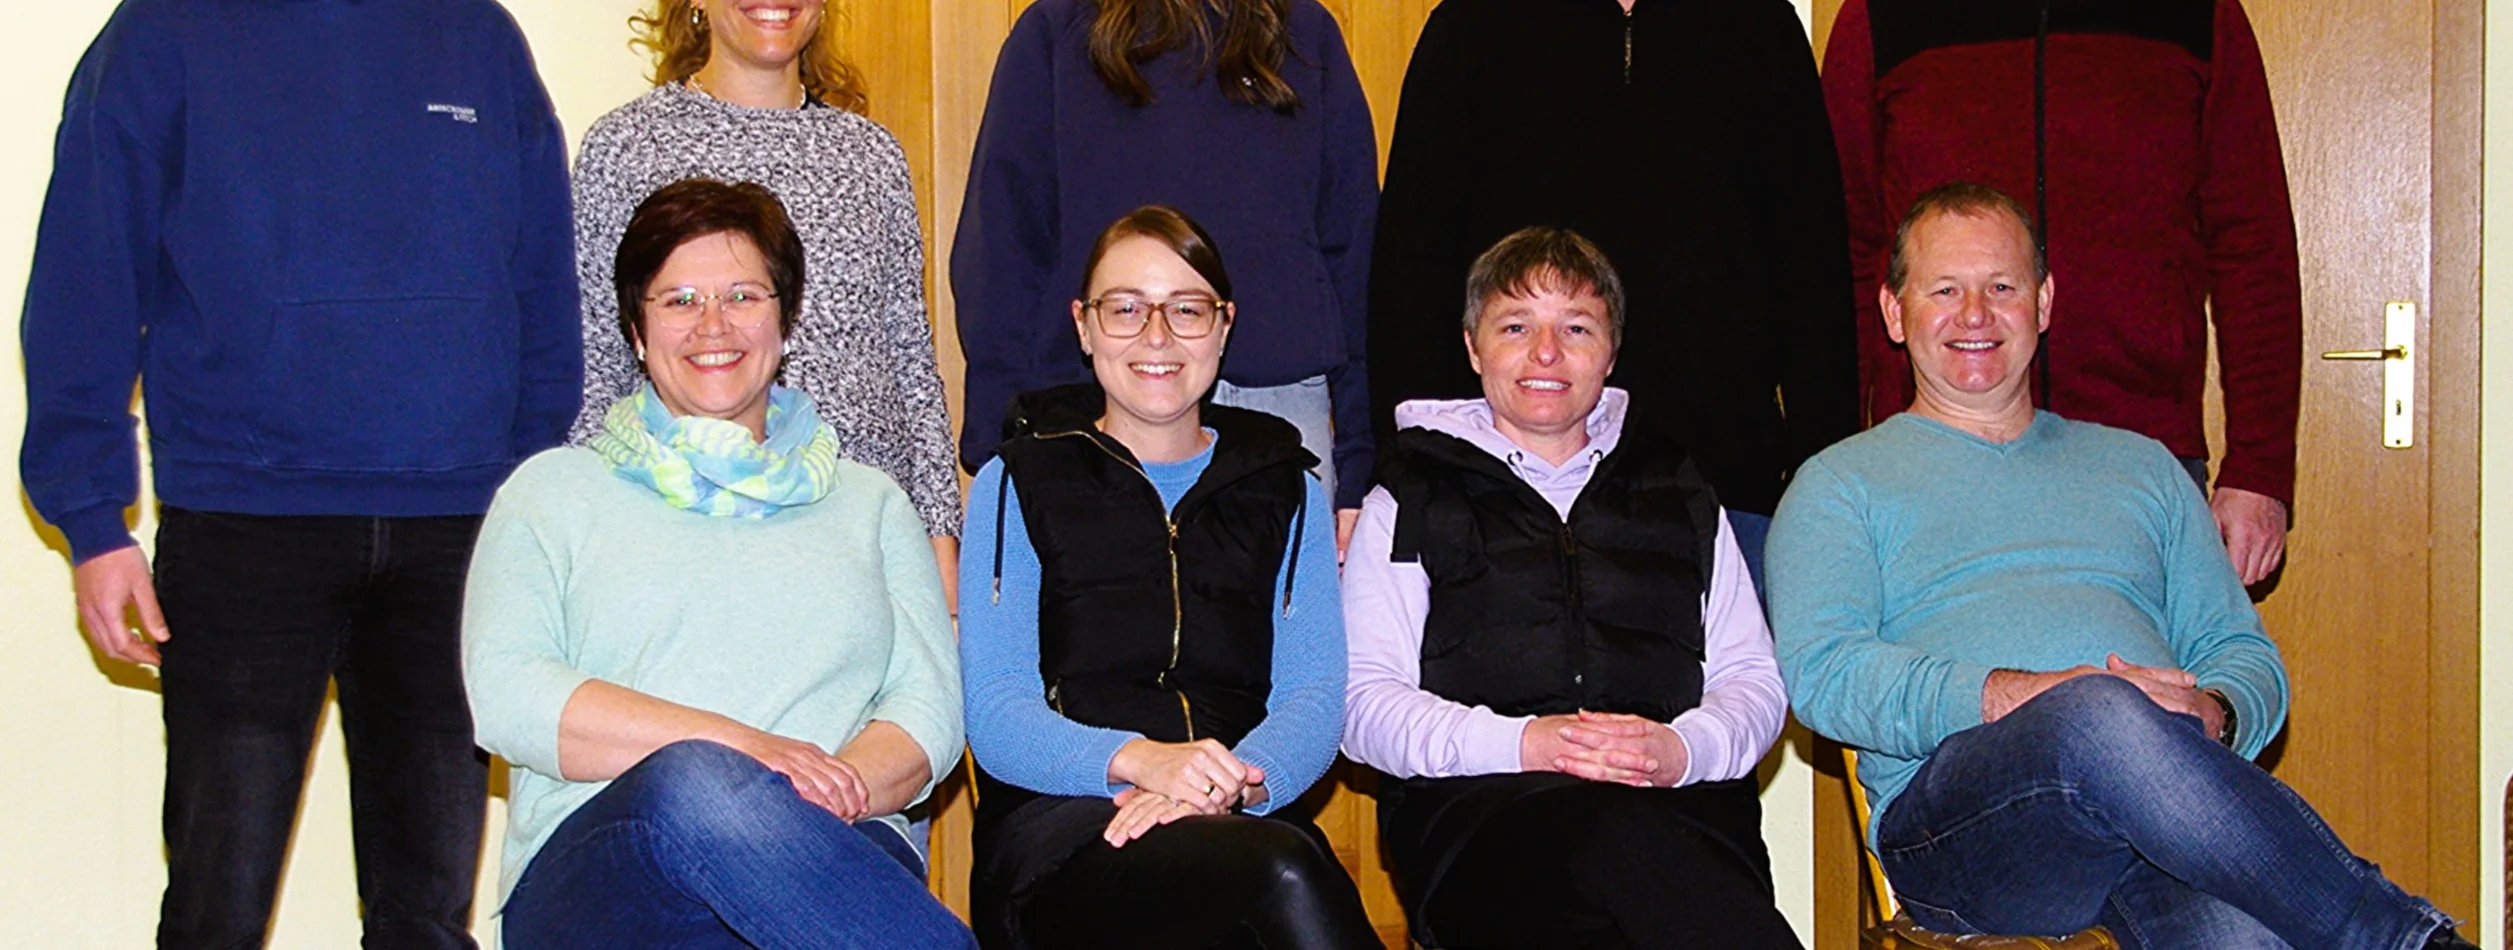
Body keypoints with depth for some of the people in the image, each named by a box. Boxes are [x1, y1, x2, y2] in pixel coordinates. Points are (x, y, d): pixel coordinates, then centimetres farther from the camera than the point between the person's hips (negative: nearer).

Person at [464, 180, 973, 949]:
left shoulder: (869, 503, 25)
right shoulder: (556, 491, 19)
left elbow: (931, 707, 13)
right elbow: (505, 694, 3)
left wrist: (834, 788, -11)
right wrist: (734, 746, -11)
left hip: (836, 862, 0)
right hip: (595, 875, 0)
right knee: (694, 787, -38)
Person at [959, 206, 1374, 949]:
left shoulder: (1287, 494, 21)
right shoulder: (1017, 486, 13)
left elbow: (1314, 695, 6)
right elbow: (993, 713, 0)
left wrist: (1237, 782, -18)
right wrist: (1135, 759, -21)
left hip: (1240, 823, 3)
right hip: (1059, 826, -2)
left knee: (1294, 859, -37)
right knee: (1285, 875, -36)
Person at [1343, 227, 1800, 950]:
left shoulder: (1678, 493, 28)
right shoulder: (1408, 505, 20)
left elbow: (1753, 680, 19)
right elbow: (1365, 704, 8)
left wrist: (1684, 749, -6)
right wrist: (1518, 743, -11)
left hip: (1677, 802, 2)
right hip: (1476, 807, -1)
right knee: (1618, 831, -40)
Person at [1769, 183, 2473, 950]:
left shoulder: (2139, 467, 29)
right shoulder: (1841, 484, 17)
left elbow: (2245, 654, 24)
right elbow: (1818, 671, 0)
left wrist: (2214, 711, -3)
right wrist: (2015, 696, -15)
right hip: (1954, 821, -2)